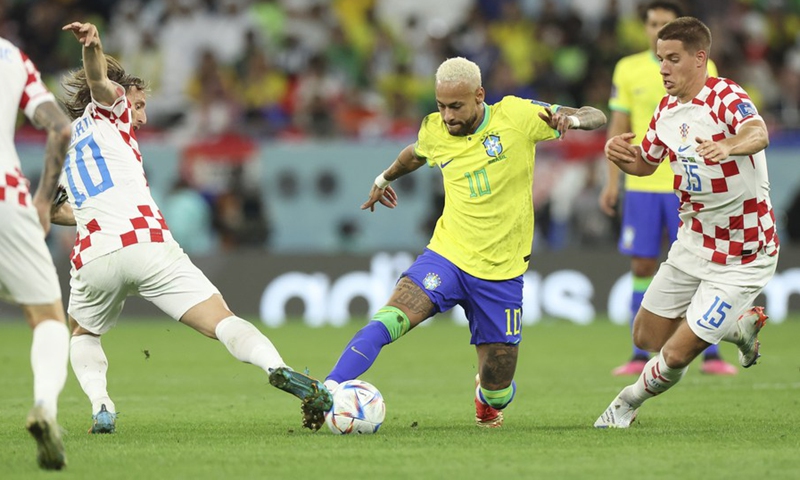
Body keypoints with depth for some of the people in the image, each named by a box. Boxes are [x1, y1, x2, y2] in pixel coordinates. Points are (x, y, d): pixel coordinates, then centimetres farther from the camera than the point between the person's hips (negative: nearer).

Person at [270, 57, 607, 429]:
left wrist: (571, 119, -25)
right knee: (389, 320, -29)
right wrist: (385, 178, 45)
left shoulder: (516, 116, -7)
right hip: (447, 256, 1)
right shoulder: (434, 132, 2)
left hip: (502, 272, -1)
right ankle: (327, 393, -33)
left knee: (497, 394, 7)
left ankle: (487, 397, 43)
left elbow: (595, 117, -2)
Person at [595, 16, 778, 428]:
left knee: (676, 355, -8)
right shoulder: (666, 109, 3)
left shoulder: (726, 97, -22)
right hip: (693, 244, 8)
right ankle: (742, 325, 33)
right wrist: (621, 154, -6)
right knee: (648, 338, 12)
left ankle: (629, 402, 25)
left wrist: (728, 146, -66)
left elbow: (758, 134, -43)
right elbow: (645, 163, 18)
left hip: (742, 258, -8)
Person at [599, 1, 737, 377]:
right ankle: (640, 355, 9)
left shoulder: (702, 68, 3)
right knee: (642, 267, 2)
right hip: (641, 184, 1)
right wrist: (612, 182, 4)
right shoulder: (628, 70, 6)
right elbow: (618, 129, 9)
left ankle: (711, 355, 1)